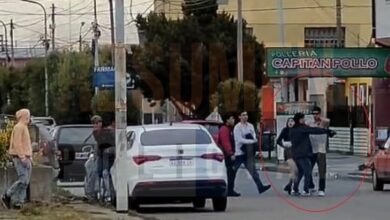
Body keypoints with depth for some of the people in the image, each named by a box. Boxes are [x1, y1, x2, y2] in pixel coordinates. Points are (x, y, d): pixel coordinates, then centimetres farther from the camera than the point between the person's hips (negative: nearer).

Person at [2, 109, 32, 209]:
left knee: (26, 181, 2)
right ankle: (7, 196, -5)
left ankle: (18, 203, 1)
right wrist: (22, 157, -23)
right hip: (19, 157, -10)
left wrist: (29, 157, 18)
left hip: (25, 157, 10)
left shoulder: (24, 127, 20)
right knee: (23, 179, -16)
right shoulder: (18, 127, -11)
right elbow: (17, 143, -19)